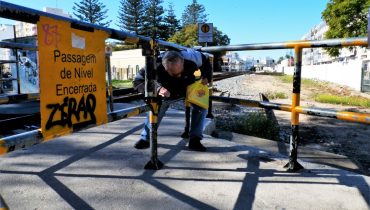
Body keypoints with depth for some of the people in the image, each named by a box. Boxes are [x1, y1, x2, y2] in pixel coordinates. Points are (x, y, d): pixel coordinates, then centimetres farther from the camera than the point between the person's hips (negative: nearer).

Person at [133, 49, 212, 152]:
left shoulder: (191, 58, -38)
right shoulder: (156, 67, -42)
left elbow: (205, 61, -15)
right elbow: (138, 81, -38)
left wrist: (205, 77, -25)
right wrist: (157, 88, -53)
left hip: (188, 87, 1)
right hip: (167, 92, -1)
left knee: (201, 106, -16)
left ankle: (194, 140, -5)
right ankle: (145, 139, 7)